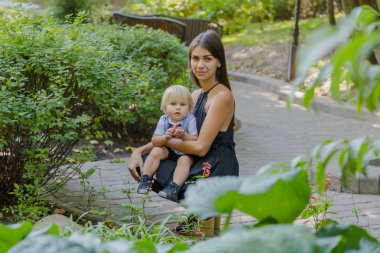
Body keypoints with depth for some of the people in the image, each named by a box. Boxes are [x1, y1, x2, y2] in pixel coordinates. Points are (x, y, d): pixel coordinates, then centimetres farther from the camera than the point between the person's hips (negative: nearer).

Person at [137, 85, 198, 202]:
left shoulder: (191, 120, -15)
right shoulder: (163, 120, -7)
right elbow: (154, 141, -9)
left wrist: (184, 136, -39)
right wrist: (165, 138, -30)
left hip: (185, 153, -3)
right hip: (167, 150, 3)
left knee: (184, 160, -31)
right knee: (155, 151, -22)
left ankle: (174, 187, -41)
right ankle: (145, 179, -20)